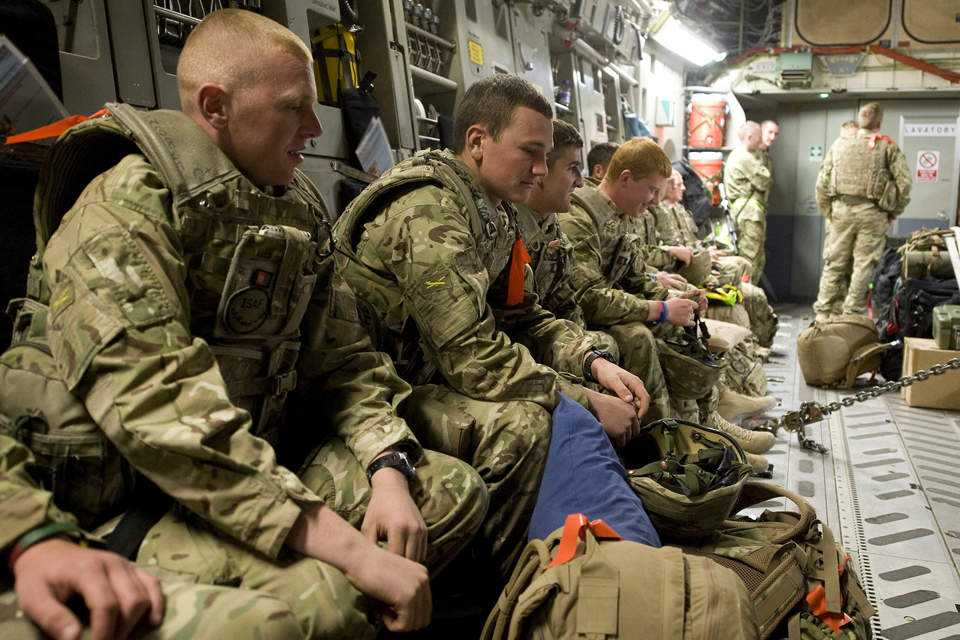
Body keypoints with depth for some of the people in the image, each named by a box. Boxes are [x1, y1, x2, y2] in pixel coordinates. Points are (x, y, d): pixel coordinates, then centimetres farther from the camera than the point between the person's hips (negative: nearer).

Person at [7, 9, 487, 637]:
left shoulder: (299, 210, 9)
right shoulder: (126, 207, -15)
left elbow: (347, 357, 9)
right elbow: (159, 407, -28)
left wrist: (387, 466, -11)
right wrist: (350, 546, -32)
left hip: (263, 470, 8)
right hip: (143, 493, -7)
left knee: (456, 488, -1)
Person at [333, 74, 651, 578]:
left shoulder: (494, 211, 8)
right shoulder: (429, 213, -23)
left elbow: (520, 315, 12)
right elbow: (475, 357, -29)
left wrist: (593, 361, -5)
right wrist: (588, 402, -21)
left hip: (430, 374, 10)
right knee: (518, 421, -32)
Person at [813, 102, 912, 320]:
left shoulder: (839, 145, 7)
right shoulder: (888, 148, 0)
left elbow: (821, 183, 6)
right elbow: (904, 183, -4)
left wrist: (828, 212, 13)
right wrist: (893, 212, 7)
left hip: (841, 211, 3)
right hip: (872, 214, -2)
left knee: (835, 263, 9)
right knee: (863, 265, 4)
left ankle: (824, 312, 12)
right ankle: (852, 313, 6)